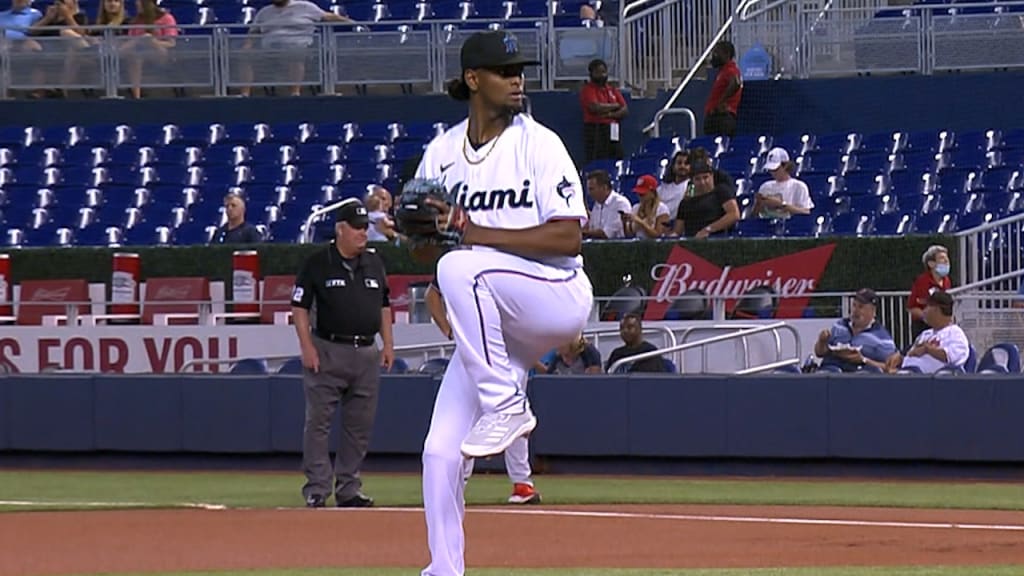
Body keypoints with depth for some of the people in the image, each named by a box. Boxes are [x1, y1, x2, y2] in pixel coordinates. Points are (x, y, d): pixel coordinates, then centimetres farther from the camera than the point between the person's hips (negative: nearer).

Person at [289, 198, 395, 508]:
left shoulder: (374, 263, 12)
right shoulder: (318, 263, -3)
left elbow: (383, 305, 20)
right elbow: (299, 307, -3)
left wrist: (388, 343, 10)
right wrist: (307, 346, -12)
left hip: (366, 352, 5)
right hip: (328, 351, -5)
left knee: (360, 425, 6)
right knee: (318, 422, -5)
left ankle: (349, 490, 14)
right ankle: (317, 489, -3)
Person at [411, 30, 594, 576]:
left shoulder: (539, 144, -8)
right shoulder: (442, 152, 7)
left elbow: (568, 237, -16)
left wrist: (478, 233, -22)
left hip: (558, 300, -5)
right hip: (492, 322, 5)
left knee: (459, 267, -33)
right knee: (440, 452, -4)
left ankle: (506, 405, -24)